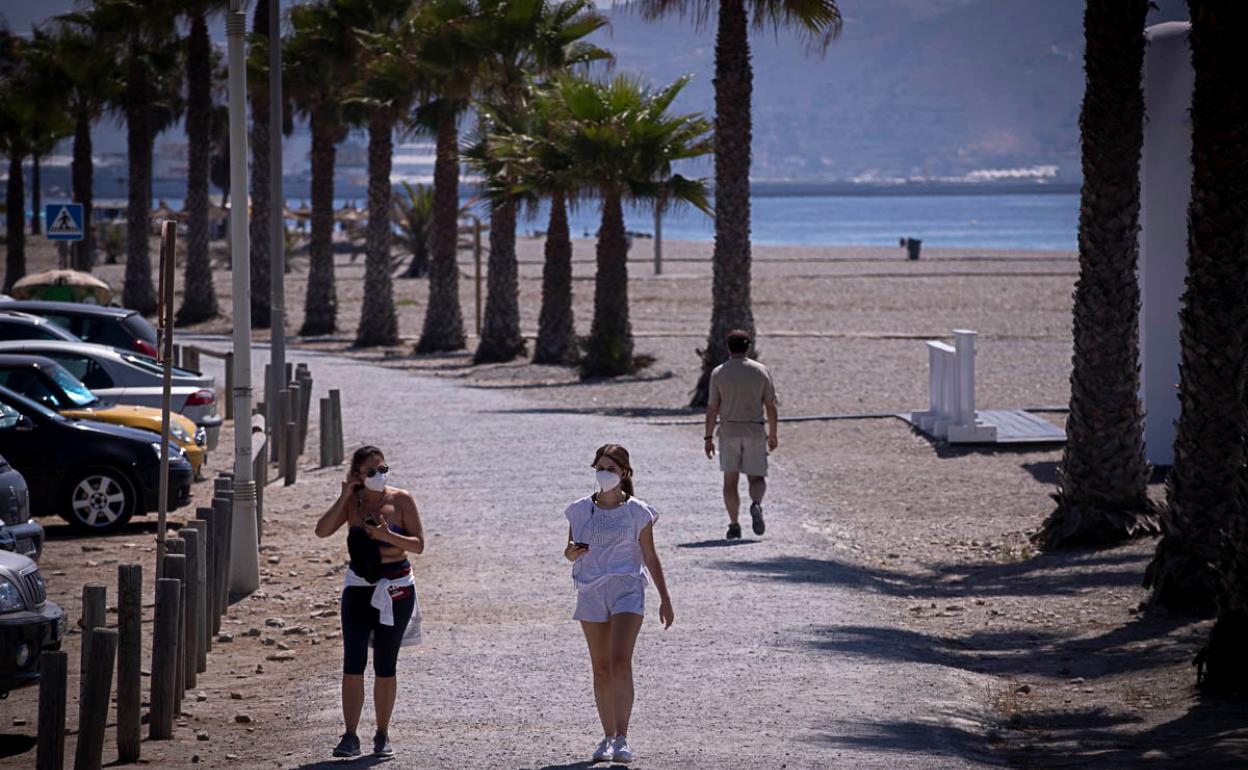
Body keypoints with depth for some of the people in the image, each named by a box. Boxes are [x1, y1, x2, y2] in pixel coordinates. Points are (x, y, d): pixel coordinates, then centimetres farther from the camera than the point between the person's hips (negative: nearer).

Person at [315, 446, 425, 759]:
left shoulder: (401, 500, -4)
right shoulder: (352, 503, 1)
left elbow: (419, 545, -7)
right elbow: (322, 531, -12)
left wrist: (388, 536, -23)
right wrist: (344, 496, -16)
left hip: (395, 589, -1)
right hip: (358, 588, 1)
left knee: (385, 667, 5)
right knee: (353, 663, -9)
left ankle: (382, 736, 17)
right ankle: (350, 737, -8)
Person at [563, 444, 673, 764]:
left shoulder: (637, 512, 0)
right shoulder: (580, 510, 6)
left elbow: (650, 558, 6)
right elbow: (570, 553, 14)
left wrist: (665, 599, 6)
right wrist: (572, 552, -11)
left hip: (626, 590, -3)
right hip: (591, 592, 3)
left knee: (620, 663, -16)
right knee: (601, 669, 8)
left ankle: (621, 739, -18)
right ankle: (608, 737, 17)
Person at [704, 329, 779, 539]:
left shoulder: (719, 373, -1)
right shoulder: (761, 371, 1)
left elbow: (712, 408, -2)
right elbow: (770, 406, 3)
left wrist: (709, 438, 3)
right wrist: (772, 435, 12)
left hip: (729, 432, 0)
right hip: (755, 432, 0)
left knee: (730, 481, 6)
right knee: (757, 478, 9)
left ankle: (734, 525, 2)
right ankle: (756, 504, -21)